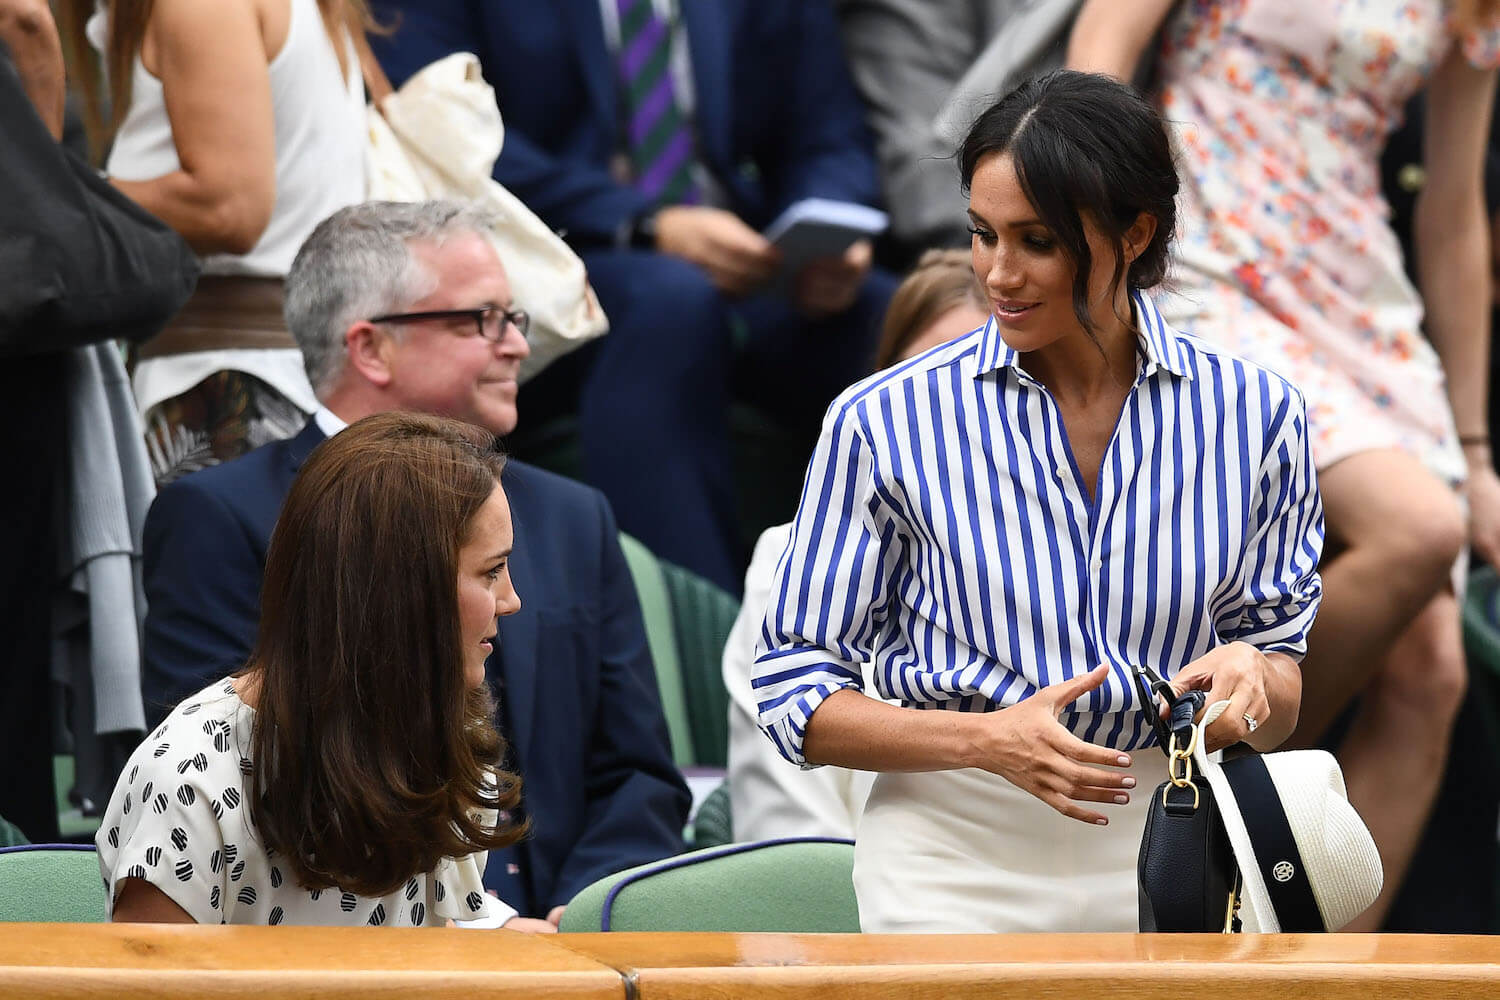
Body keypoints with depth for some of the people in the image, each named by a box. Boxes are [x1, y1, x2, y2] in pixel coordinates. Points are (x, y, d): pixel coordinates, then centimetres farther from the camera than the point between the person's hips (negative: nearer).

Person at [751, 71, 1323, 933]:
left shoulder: (1253, 414, 1)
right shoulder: (886, 421, -5)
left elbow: (1292, 694, 8)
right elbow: (797, 696, -4)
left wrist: (1252, 680, -16)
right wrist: (989, 740, -19)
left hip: (1165, 863, 2)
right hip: (953, 876, -2)